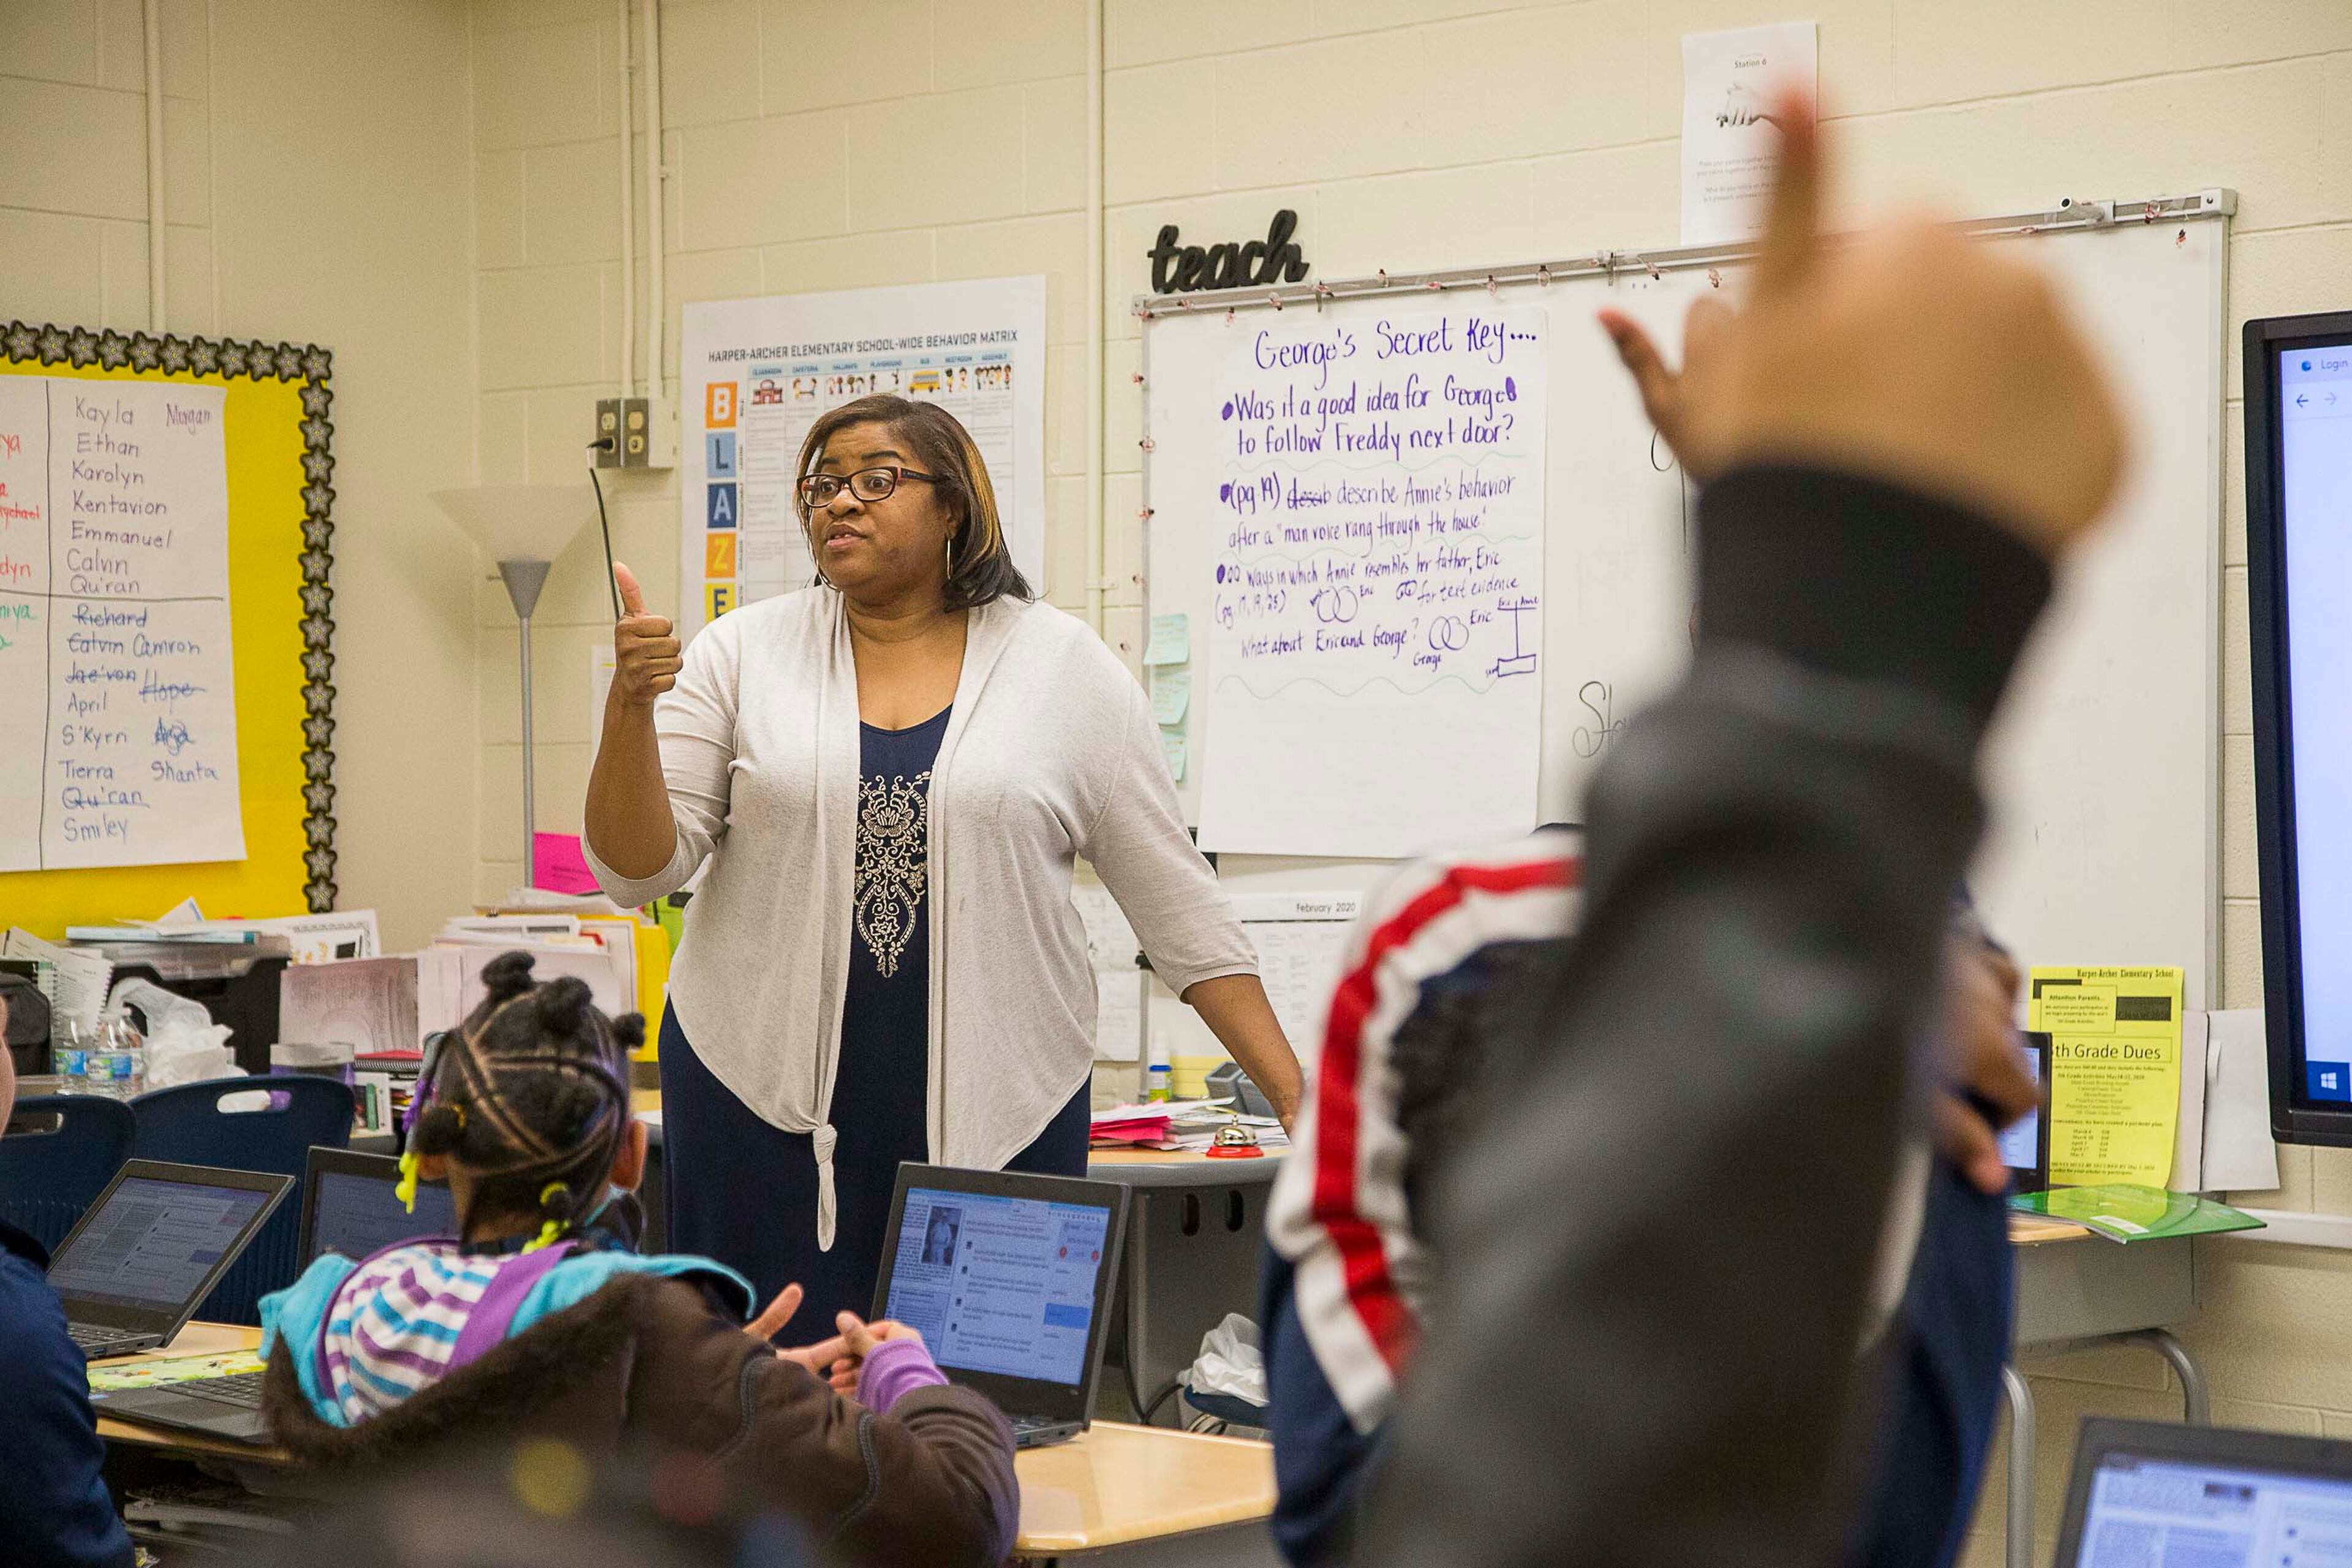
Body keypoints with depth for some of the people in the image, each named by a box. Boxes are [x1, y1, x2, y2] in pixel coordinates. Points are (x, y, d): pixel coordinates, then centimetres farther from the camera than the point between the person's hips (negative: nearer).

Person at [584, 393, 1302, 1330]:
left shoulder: (1065, 669, 3)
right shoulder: (744, 654, 5)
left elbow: (1180, 908, 4)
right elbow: (636, 871, 1)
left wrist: (1298, 1099, -1)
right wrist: (631, 706, -15)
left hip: (1000, 1112, 0)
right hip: (765, 1099, 1)